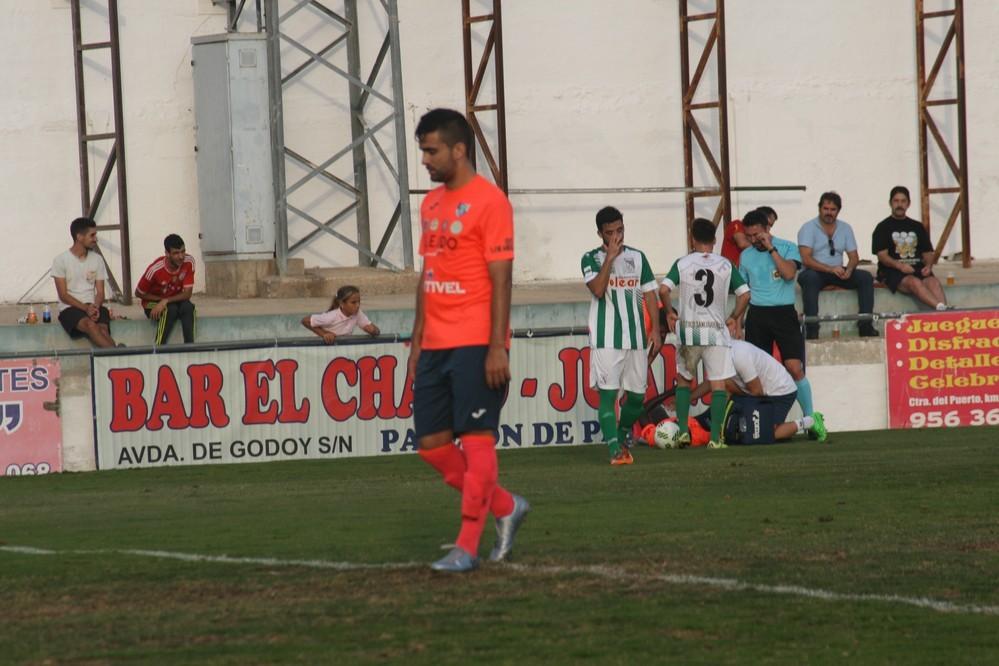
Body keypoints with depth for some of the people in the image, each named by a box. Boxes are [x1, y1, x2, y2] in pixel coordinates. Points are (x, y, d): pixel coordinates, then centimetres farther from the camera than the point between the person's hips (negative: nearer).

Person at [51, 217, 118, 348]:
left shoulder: (97, 259, 12)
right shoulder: (61, 261, 0)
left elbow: (100, 292, 9)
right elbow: (63, 295, -4)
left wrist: (95, 307, -14)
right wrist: (86, 308, -18)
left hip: (93, 306, 4)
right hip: (70, 308, -4)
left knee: (103, 330, -31)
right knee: (90, 325, -35)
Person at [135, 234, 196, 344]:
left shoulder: (189, 262, -20)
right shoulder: (155, 269, -27)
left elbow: (187, 294, -18)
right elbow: (139, 293, -11)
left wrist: (166, 301, -30)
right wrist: (161, 300, -16)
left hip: (175, 301, 3)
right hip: (153, 303, -3)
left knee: (188, 307, -31)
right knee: (170, 310, -35)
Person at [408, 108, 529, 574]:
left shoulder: (489, 201, -9)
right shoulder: (431, 203, 15)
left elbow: (501, 279, -13)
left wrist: (497, 347, -18)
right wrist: (417, 340, 17)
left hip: (476, 346, -9)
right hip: (436, 345, 9)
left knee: (476, 440, -5)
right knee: (431, 443, 7)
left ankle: (467, 547, -3)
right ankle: (505, 507, 22)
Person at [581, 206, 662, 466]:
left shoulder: (637, 257, 11)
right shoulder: (591, 259, 0)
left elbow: (650, 295, 13)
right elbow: (598, 290, -16)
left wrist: (655, 330, 5)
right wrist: (610, 257, -15)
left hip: (636, 337, 4)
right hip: (606, 339, -4)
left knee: (637, 395, 7)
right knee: (608, 394, -10)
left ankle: (621, 440, 29)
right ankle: (615, 451, -12)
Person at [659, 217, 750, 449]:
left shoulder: (682, 264, -1)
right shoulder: (725, 265, 1)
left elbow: (664, 290, -12)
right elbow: (745, 295, 0)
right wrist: (735, 317, 15)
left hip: (688, 331, 1)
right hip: (716, 332, -1)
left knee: (683, 379, 18)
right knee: (718, 384, 2)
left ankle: (683, 430, 10)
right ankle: (715, 437, -3)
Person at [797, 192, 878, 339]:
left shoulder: (845, 228, 10)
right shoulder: (808, 228, -6)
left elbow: (854, 257, 8)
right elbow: (806, 259, -17)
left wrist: (849, 270, -17)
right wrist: (830, 269, -29)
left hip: (837, 272, 5)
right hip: (816, 272, -5)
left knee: (865, 277, -16)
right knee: (810, 277, -38)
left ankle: (865, 324, -17)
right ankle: (811, 327, -41)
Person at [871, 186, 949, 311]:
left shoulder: (917, 227, 22)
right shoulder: (883, 228, 9)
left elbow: (927, 252, 20)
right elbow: (882, 256, -2)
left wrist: (928, 265, -4)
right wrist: (899, 265, -20)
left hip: (918, 269, 4)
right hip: (893, 272, -3)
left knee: (933, 282, -30)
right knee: (914, 282, -36)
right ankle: (941, 308, -55)